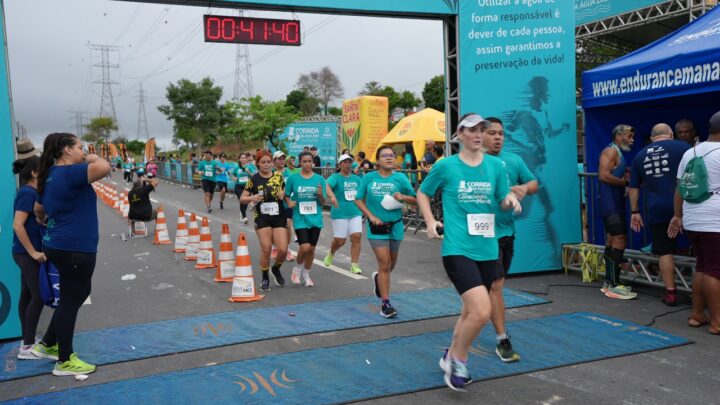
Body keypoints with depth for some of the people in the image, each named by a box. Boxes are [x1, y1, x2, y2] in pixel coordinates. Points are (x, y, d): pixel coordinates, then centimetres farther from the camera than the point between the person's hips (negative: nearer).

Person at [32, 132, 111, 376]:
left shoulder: (51, 176, 12)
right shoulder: (69, 173, -19)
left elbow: (38, 210, 24)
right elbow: (104, 167, -35)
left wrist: (47, 224, 43)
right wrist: (93, 158, -14)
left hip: (60, 246, 10)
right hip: (75, 249, -10)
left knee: (77, 294, 23)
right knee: (71, 301, 1)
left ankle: (47, 345, 31)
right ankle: (65, 362, 14)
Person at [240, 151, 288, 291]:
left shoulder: (278, 176, 4)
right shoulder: (254, 179, -1)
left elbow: (285, 193, 15)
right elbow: (242, 198, 2)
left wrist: (283, 195, -7)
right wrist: (252, 198, -19)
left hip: (279, 217, 2)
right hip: (262, 218, -1)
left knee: (283, 249, -6)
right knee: (266, 249, -6)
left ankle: (276, 269, 26)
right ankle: (265, 278, 15)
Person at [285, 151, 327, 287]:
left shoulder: (319, 179, 1)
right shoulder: (293, 178, -2)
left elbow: (323, 202, 4)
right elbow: (286, 195, 9)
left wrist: (320, 195, -17)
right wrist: (289, 203, -11)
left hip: (315, 218, 2)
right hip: (300, 218, -2)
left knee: (312, 248, 9)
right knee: (305, 247, -15)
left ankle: (306, 274, 31)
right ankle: (297, 268, 15)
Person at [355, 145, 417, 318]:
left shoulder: (400, 178, -2)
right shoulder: (369, 178, -2)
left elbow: (414, 199, 3)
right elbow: (358, 199, 3)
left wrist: (403, 197, -19)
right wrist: (371, 216, -9)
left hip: (395, 226, 2)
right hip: (377, 227, -2)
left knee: (391, 264, 17)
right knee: (384, 264, -7)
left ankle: (379, 278, 51)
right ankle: (385, 303, 3)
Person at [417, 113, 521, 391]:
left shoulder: (496, 165, 5)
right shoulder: (446, 165, -3)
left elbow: (504, 200, 12)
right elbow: (422, 193, 11)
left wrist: (511, 200, -11)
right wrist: (430, 222, -2)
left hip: (487, 250, 5)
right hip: (457, 249, -5)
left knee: (471, 311, 17)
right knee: (482, 311, -18)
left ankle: (452, 356, 42)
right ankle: (459, 359, 9)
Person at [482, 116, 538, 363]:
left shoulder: (514, 160, 6)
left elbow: (534, 183, 13)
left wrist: (524, 188, -9)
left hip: (507, 230, 6)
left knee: (495, 284, 18)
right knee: (496, 285, -7)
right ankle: (503, 341, 0)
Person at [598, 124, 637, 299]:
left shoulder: (618, 154, 22)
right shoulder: (611, 151, -9)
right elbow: (604, 176, -22)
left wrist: (627, 175, 8)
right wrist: (625, 182, -13)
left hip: (616, 204, 11)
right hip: (610, 204, -11)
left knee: (612, 242, 12)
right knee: (620, 240, -14)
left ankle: (609, 282, 19)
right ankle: (614, 286, -13)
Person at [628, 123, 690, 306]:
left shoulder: (640, 156, 13)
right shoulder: (682, 146, 1)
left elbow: (633, 188, 15)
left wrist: (635, 211, 20)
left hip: (657, 211, 3)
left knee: (665, 251, 7)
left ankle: (670, 292, 10)